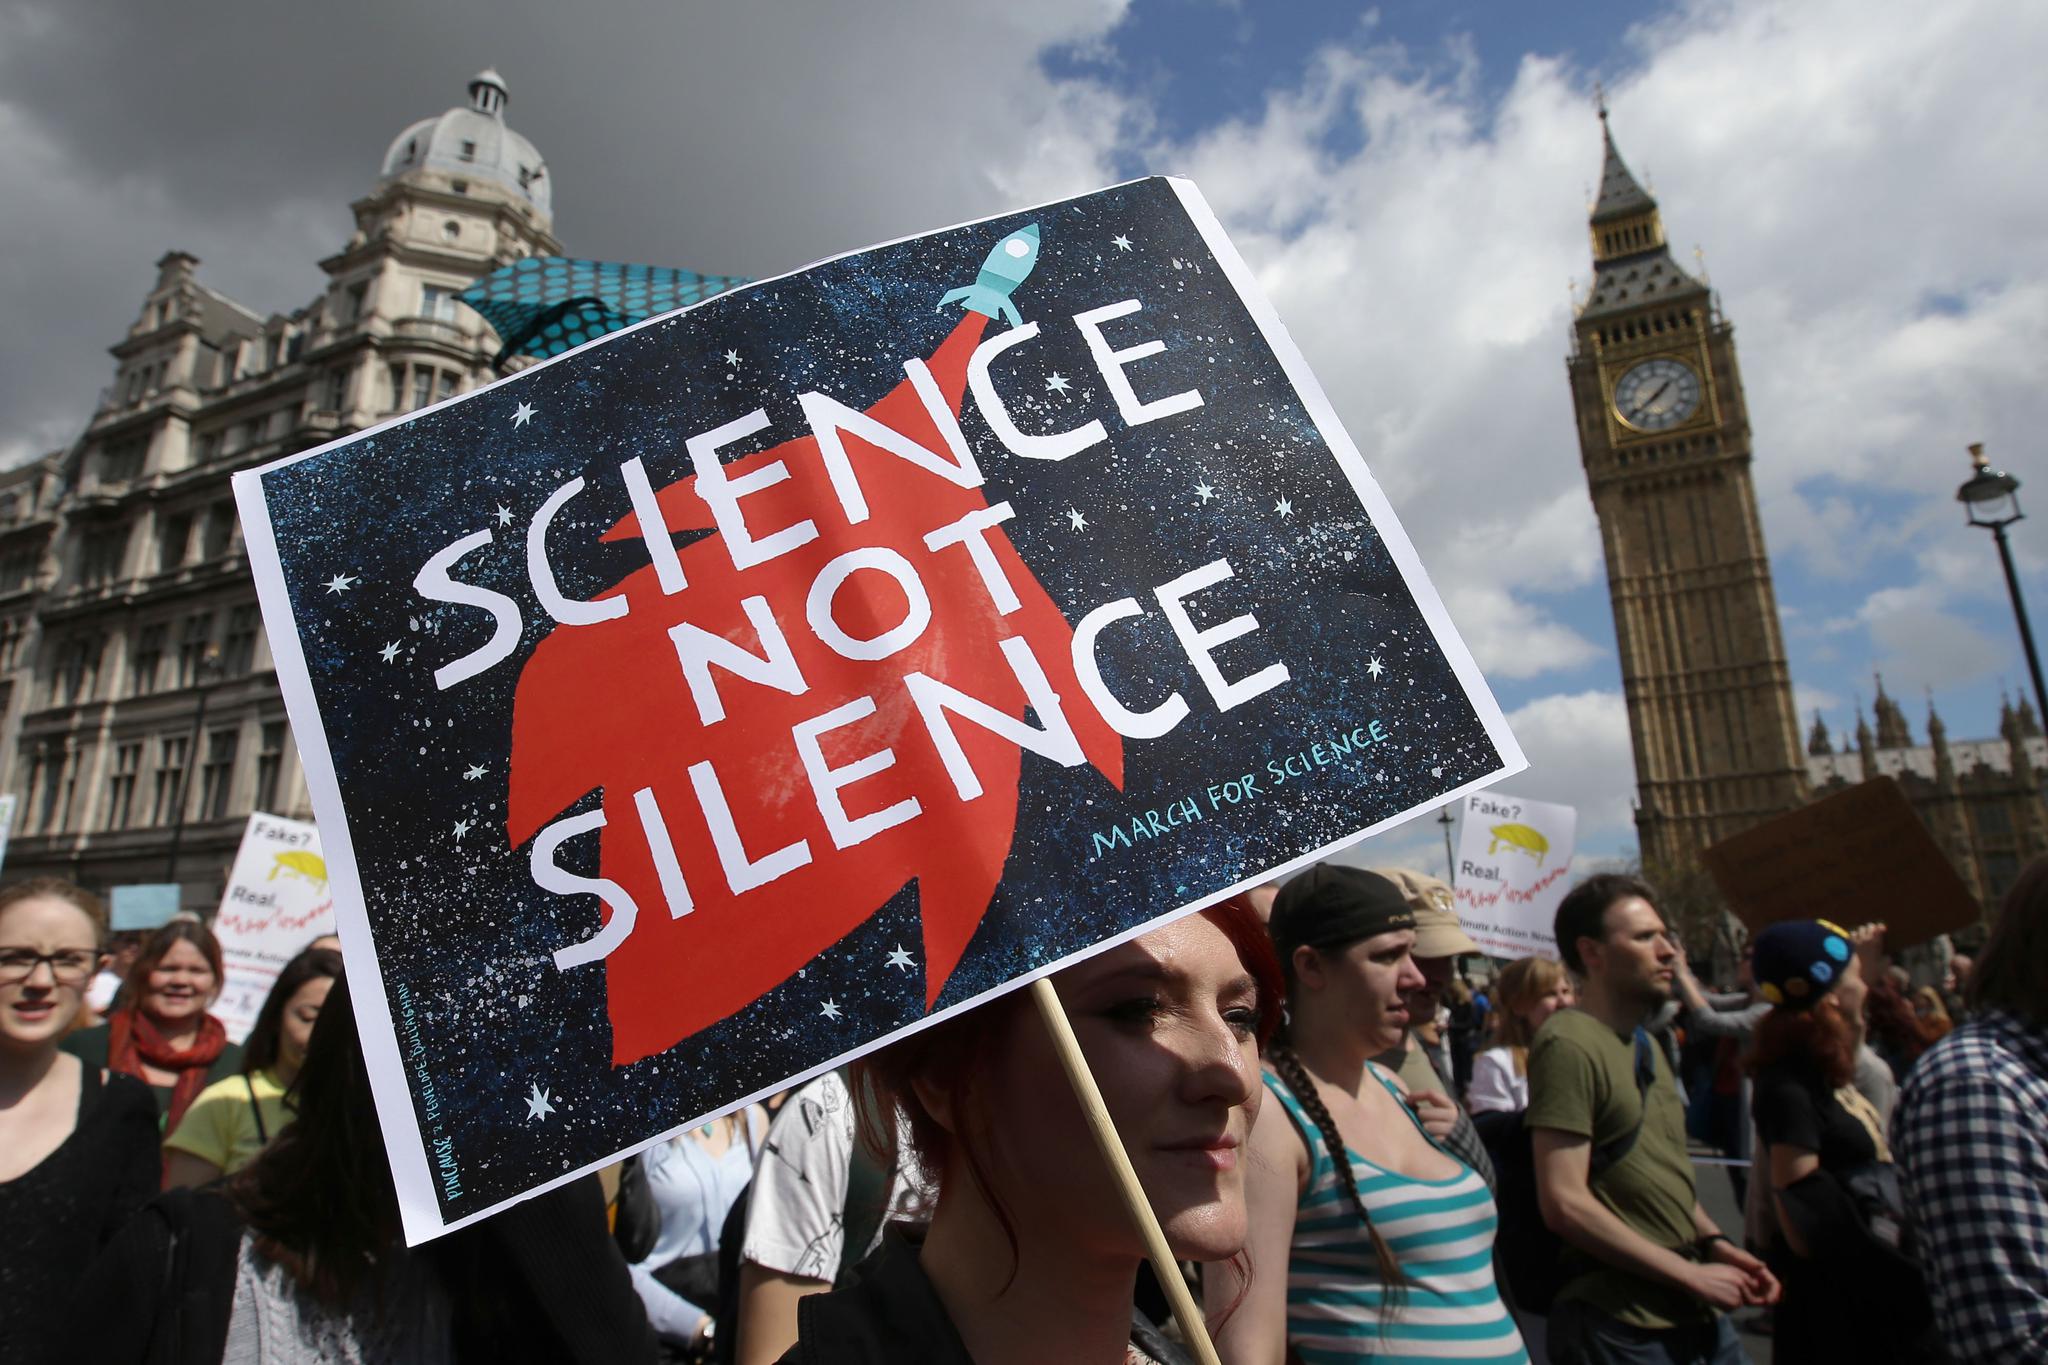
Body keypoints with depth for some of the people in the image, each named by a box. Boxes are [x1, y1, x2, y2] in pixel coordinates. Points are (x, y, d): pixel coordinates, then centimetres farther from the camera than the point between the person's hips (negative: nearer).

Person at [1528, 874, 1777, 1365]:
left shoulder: (1646, 1047, 13)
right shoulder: (1568, 1044, -18)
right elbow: (1565, 1203, -22)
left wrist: (1715, 1244, 5)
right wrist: (1690, 1273, -16)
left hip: (1697, 1311, 8)